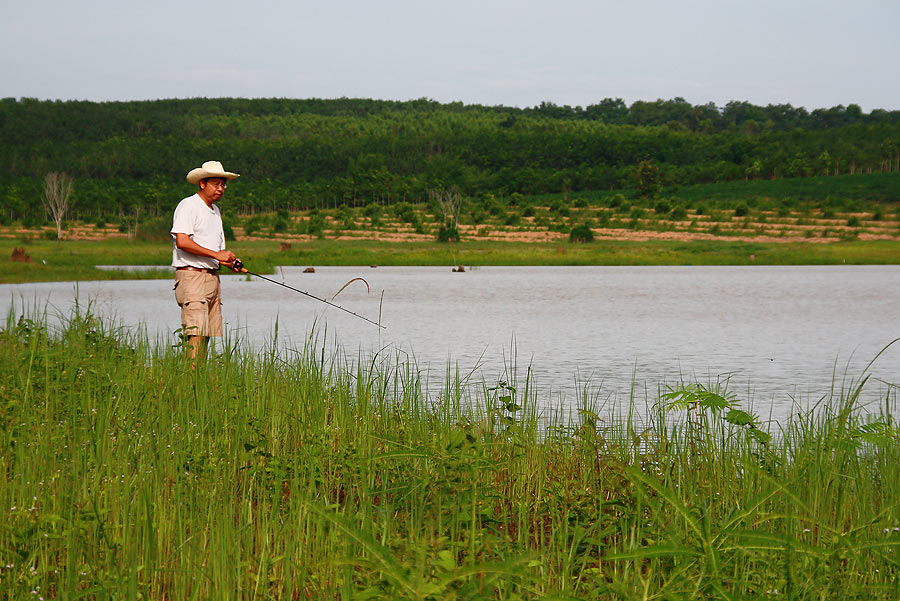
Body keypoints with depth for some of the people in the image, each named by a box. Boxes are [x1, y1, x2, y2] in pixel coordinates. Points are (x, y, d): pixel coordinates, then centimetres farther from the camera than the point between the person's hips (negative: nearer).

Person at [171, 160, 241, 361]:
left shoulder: (215, 210, 21)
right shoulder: (188, 205, -6)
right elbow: (182, 241, -18)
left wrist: (227, 259, 4)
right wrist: (216, 254, -16)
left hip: (212, 276, 8)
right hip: (191, 276, -8)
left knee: (207, 336, 3)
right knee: (196, 334, -17)